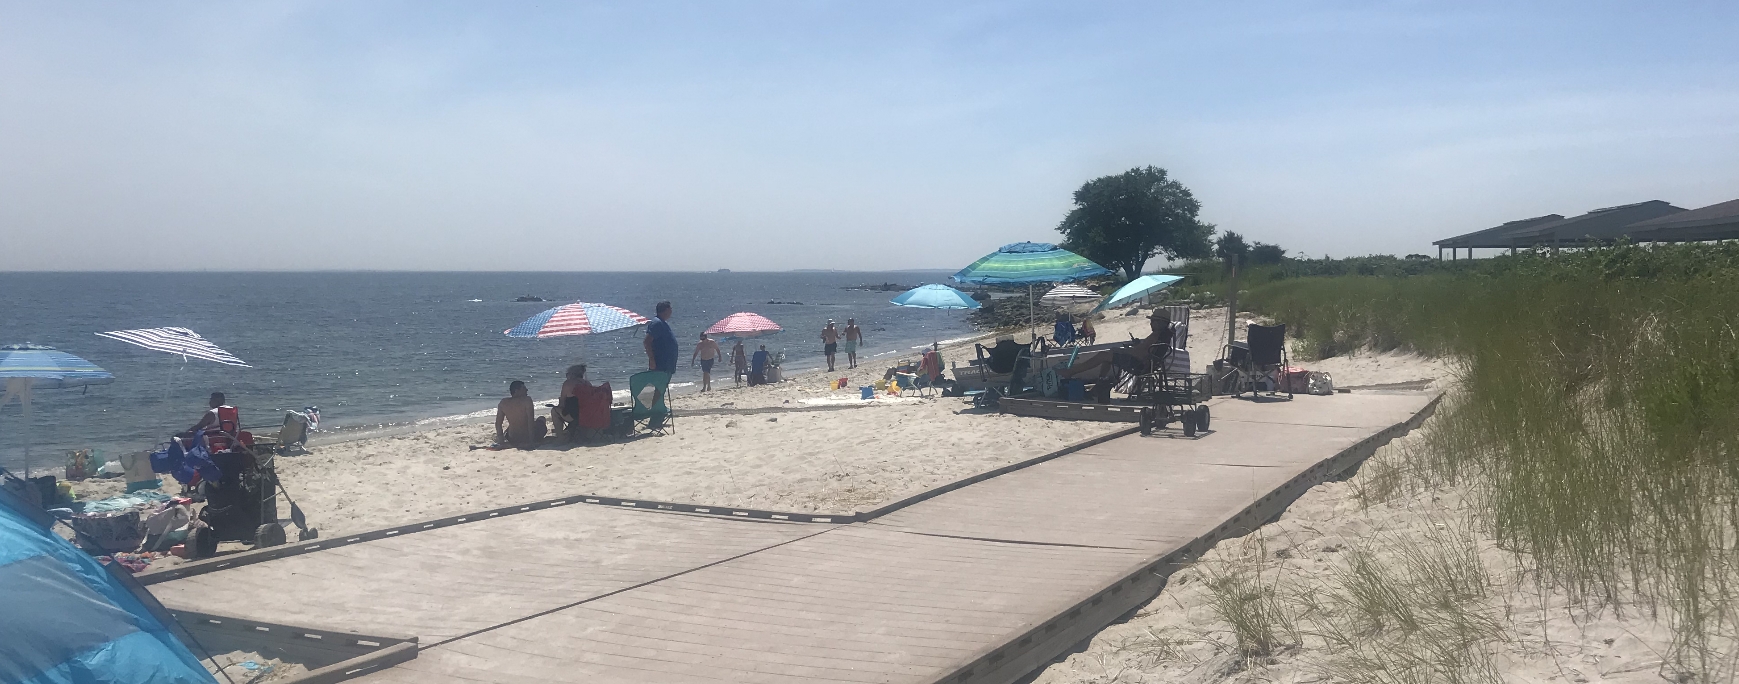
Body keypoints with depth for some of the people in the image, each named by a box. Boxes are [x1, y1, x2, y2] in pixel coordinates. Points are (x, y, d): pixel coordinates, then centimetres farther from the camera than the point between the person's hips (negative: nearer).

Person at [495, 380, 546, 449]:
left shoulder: (503, 403, -2)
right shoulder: (527, 400, -16)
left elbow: (498, 423, 1)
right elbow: (531, 421, -20)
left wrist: (500, 438, 13)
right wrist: (531, 441, -19)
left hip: (512, 439, 5)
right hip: (527, 437, -5)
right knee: (541, 419, 26)